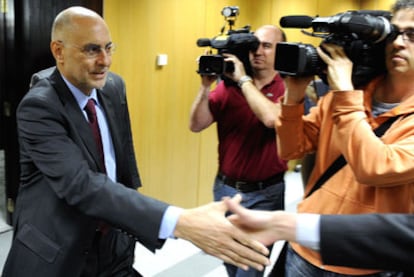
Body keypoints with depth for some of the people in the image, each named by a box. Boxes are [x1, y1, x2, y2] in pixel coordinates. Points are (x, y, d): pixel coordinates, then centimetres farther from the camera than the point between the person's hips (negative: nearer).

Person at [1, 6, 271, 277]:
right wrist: (180, 221, -45)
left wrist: (130, 218, 10)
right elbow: (81, 184, -35)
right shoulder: (38, 106, -22)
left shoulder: (114, 86, -3)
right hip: (56, 255, -5)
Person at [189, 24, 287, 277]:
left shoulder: (286, 88, -9)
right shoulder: (228, 85, -1)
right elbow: (196, 125, -6)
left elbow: (272, 118, -30)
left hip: (265, 193, -4)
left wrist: (243, 79, -21)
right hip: (225, 187, 4)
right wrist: (206, 85, -17)